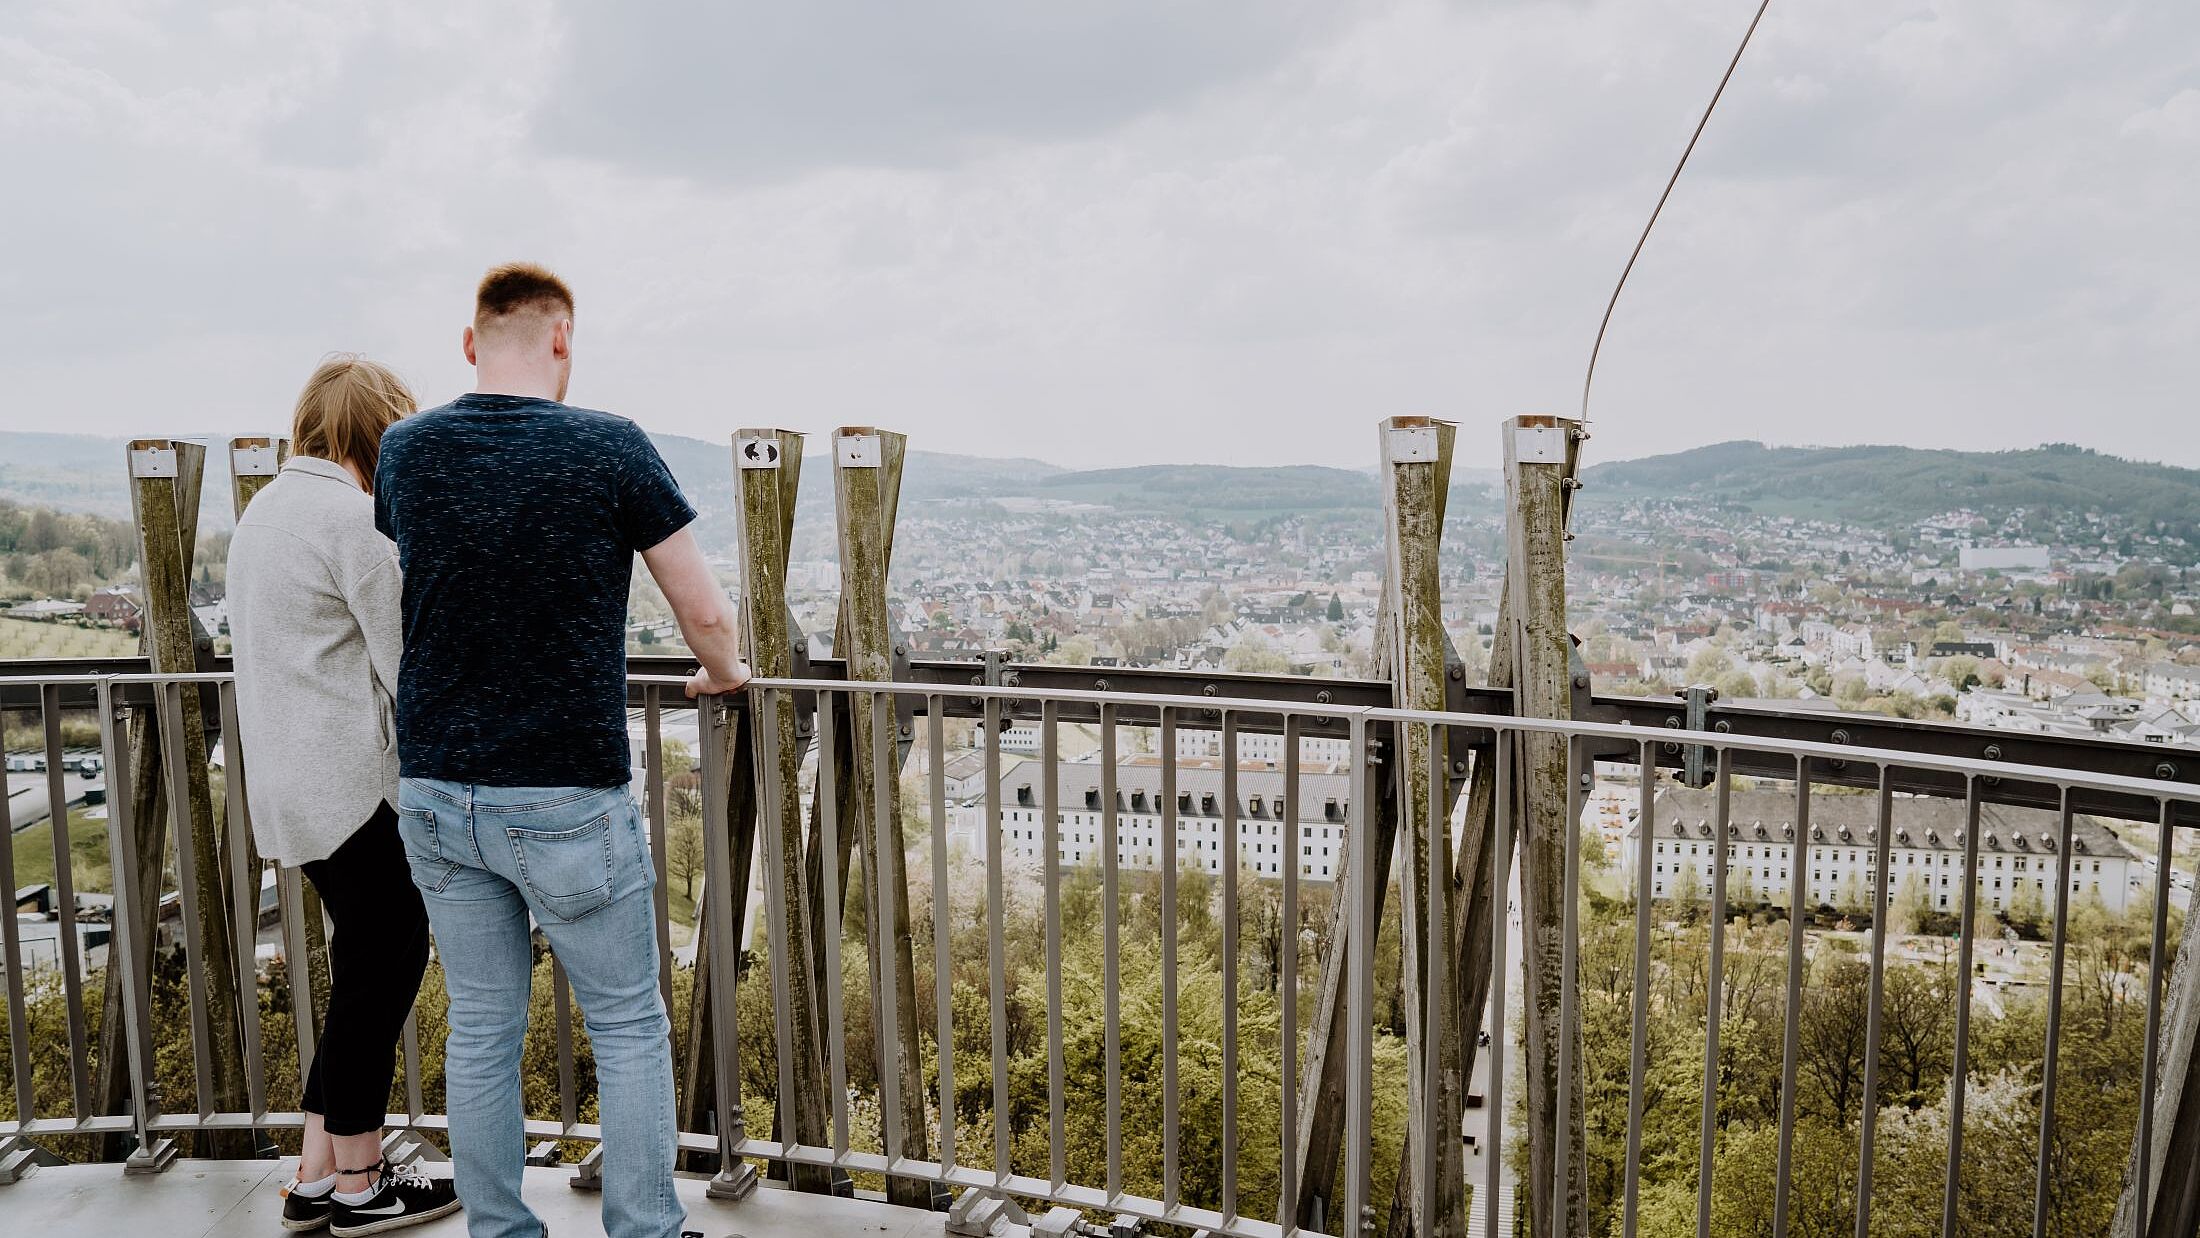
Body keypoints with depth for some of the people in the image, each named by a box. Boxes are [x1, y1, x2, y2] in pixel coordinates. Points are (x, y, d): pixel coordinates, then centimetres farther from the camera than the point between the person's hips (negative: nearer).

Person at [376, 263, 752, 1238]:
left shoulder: (406, 451, 3)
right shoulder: (610, 448, -11)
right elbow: (704, 611, -7)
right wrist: (724, 672, 16)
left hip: (435, 786, 5)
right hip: (568, 798, -4)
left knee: (480, 1029, 15)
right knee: (628, 1028, 10)